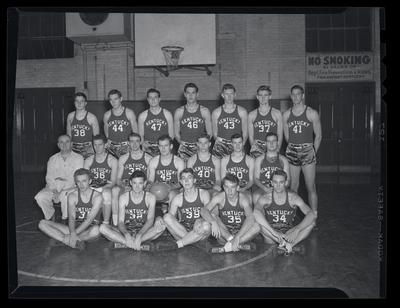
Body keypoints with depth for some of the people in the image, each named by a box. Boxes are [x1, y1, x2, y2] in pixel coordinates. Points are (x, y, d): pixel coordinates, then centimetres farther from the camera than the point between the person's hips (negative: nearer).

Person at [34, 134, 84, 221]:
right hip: (54, 187, 4)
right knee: (40, 197, -22)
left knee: (66, 196, -36)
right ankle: (50, 216, 4)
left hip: (71, 188, -3)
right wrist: (54, 190, -15)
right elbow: (49, 178, 6)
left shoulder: (78, 158, 0)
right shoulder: (52, 159, 12)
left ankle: (65, 218, -10)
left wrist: (61, 191, -19)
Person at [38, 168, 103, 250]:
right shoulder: (72, 196, 2)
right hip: (75, 228, 4)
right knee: (42, 223, -13)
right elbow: (71, 218, -11)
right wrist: (73, 233, -33)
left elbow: (89, 219, -18)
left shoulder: (97, 196, -9)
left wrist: (70, 235, -25)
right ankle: (71, 242, -28)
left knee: (96, 229, -42)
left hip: (89, 230, -4)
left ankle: (67, 239, -23)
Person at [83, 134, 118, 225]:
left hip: (106, 188, -3)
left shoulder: (112, 160, 5)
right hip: (91, 188, 3)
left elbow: (113, 181, -1)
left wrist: (101, 188, -17)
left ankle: (106, 223, -30)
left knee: (106, 193, -39)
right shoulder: (88, 160, 15)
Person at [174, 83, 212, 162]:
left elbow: (209, 133, 8)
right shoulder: (179, 112, 7)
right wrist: (180, 141, -4)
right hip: (184, 149, 0)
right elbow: (176, 133, 11)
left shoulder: (204, 111, 6)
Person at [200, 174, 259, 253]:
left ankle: (228, 247, -27)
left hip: (242, 233, -1)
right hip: (224, 234, 1)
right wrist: (213, 222, -40)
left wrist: (237, 236, -40)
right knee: (212, 216, -22)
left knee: (256, 227, -28)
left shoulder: (243, 199, -13)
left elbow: (250, 218, -28)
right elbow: (203, 210, -20)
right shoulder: (220, 197, -10)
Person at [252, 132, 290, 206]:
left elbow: (287, 180, 10)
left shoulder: (283, 160, 12)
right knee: (255, 197, -35)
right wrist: (265, 188, -13)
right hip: (263, 188, 0)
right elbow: (256, 179, 7)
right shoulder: (259, 160, 11)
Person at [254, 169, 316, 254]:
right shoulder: (265, 198, -11)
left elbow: (312, 215, -17)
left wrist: (296, 230, -32)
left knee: (312, 221, -20)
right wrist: (275, 233, -42)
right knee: (258, 220, -31)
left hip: (289, 234, 1)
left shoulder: (293, 197, -7)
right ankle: (286, 244, -33)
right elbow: (256, 213, -33)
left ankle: (290, 244, -34)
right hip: (271, 236, -1)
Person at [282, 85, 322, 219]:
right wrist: (294, 147, 12)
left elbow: (318, 135, 3)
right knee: (292, 186, 6)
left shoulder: (312, 113, 0)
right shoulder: (286, 115, 9)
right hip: (291, 152, 3)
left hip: (308, 150, -3)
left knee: (311, 187, -2)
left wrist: (313, 152, 2)